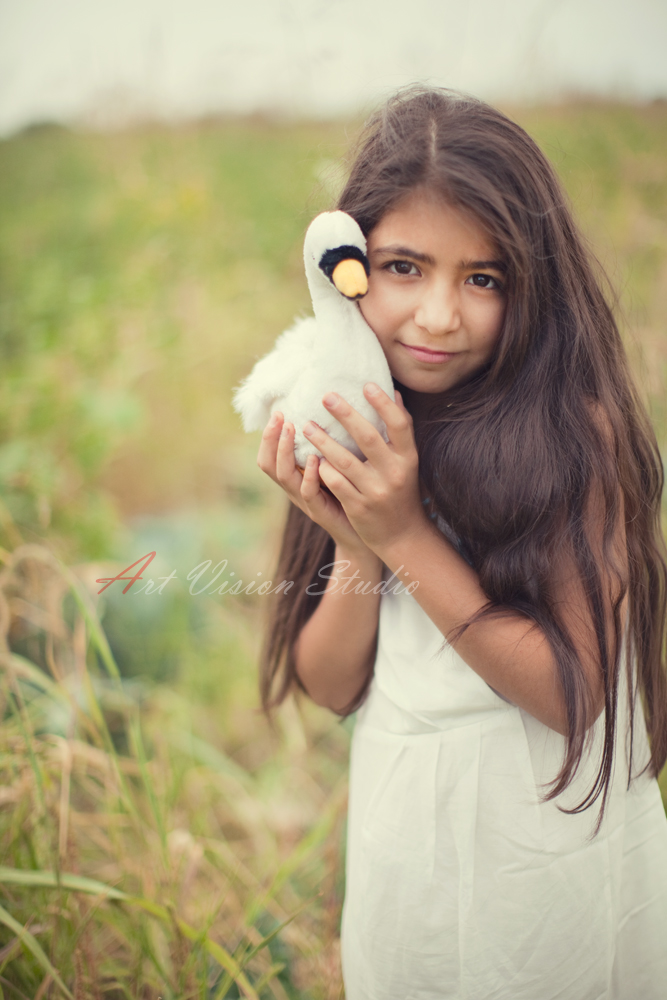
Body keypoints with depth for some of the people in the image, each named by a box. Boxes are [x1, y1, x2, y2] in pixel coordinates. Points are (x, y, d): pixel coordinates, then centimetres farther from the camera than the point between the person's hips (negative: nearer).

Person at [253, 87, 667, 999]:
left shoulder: (578, 430, -21)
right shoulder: (344, 430, -7)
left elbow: (572, 692, -22)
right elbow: (328, 687, -5)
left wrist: (407, 536, -27)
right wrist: (357, 547, -23)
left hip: (554, 847, -4)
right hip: (402, 843, 4)